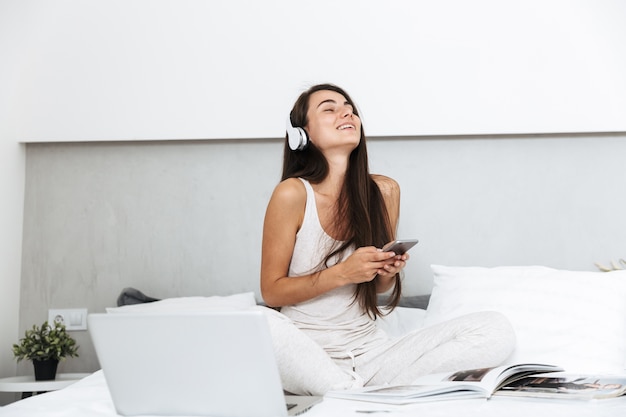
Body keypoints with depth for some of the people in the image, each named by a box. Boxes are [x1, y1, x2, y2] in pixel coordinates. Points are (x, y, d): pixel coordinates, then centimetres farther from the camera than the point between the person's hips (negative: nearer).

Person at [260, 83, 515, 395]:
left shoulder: (384, 191, 3)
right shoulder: (292, 194, -9)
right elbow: (271, 291, -5)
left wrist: (388, 271, -9)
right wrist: (342, 273, -18)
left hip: (369, 349, 5)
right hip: (306, 353, -4)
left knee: (496, 331, -13)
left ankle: (351, 390, -19)